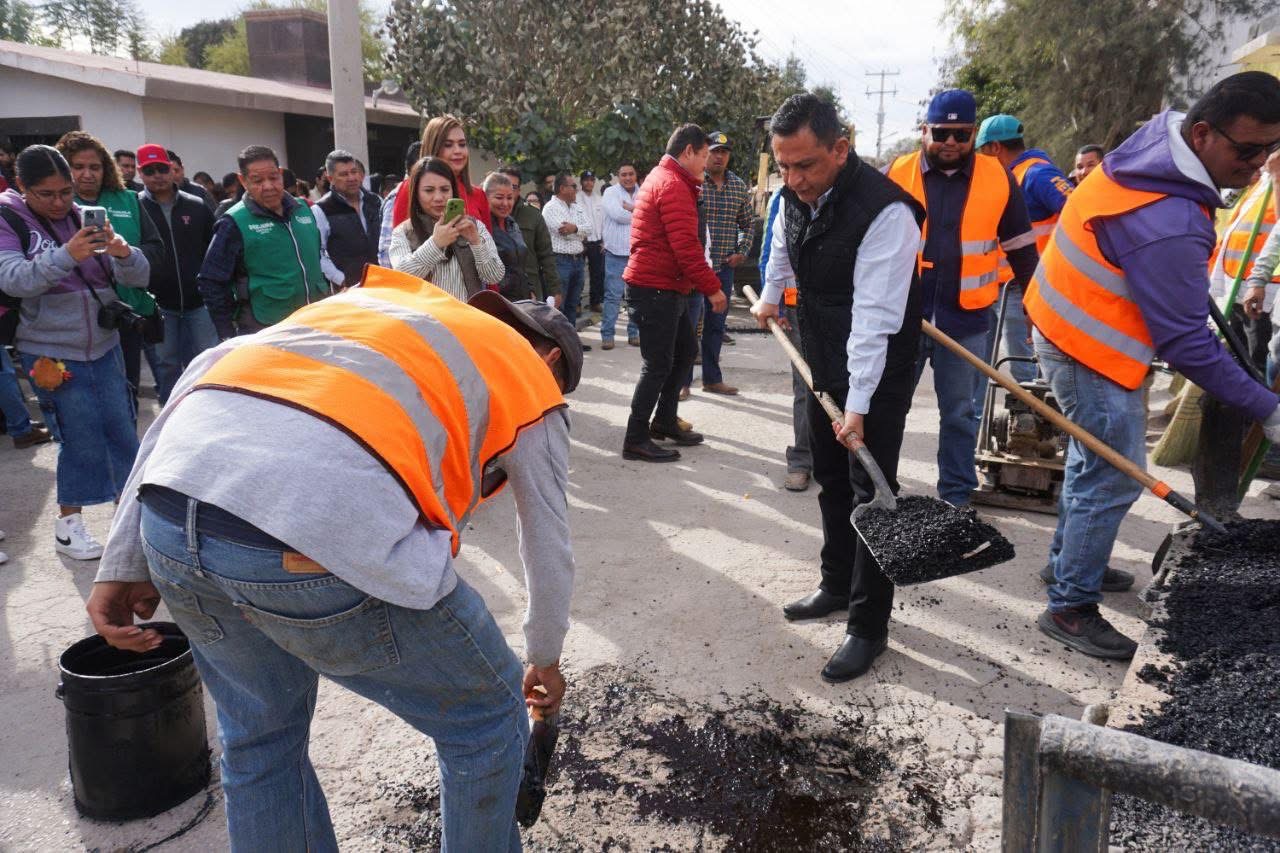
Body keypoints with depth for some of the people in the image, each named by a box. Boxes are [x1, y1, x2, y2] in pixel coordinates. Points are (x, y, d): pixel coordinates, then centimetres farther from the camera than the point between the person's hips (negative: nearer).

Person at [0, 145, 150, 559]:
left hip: (103, 345, 4)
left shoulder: (86, 218, 5)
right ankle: (68, 522, 15)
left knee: (120, 426, 7)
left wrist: (124, 253, -24)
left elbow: (139, 277, -2)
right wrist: (66, 255, -36)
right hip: (50, 351, -4)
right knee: (81, 435, -3)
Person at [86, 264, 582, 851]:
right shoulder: (529, 377, 21)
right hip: (328, 543, -6)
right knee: (488, 717, 22)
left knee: (258, 735, 32)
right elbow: (550, 552, 28)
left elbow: (208, 371, 19)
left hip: (169, 519, 6)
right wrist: (545, 659, 48)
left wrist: (125, 560, 18)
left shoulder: (376, 298, 32)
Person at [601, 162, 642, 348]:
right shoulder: (611, 192, 1)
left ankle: (634, 333, 19)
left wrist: (632, 208, -11)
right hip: (617, 252, -4)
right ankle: (607, 335, 2)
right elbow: (618, 215, -15)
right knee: (613, 296, -4)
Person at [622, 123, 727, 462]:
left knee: (686, 350, 18)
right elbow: (686, 247, -23)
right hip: (656, 289, -11)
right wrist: (712, 288, -18)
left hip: (665, 288, 11)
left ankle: (665, 420, 30)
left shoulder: (663, 178, 18)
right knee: (658, 364, -5)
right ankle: (636, 440, 3)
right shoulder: (673, 185, -17)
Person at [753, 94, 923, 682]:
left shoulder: (885, 211, -28)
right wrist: (770, 297, 34)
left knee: (871, 490, -5)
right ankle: (837, 586, 35)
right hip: (822, 362, 8)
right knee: (830, 479, 17)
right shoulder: (796, 194, -3)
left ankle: (868, 627, 7)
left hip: (877, 370, -8)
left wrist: (858, 404, -32)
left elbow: (875, 317, -31)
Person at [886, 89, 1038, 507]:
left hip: (966, 320, 1)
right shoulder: (895, 175, -1)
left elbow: (1020, 248, 9)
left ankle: (957, 496, 22)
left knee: (960, 413, 10)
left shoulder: (999, 179, 2)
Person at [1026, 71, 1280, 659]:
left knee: (1095, 462, 23)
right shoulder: (1171, 226, -32)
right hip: (1093, 352, -10)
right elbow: (1185, 343, -26)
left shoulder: (1157, 134, -3)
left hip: (1068, 326, 10)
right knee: (1112, 482, -3)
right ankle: (1069, 609, 9)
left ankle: (1070, 563, 40)